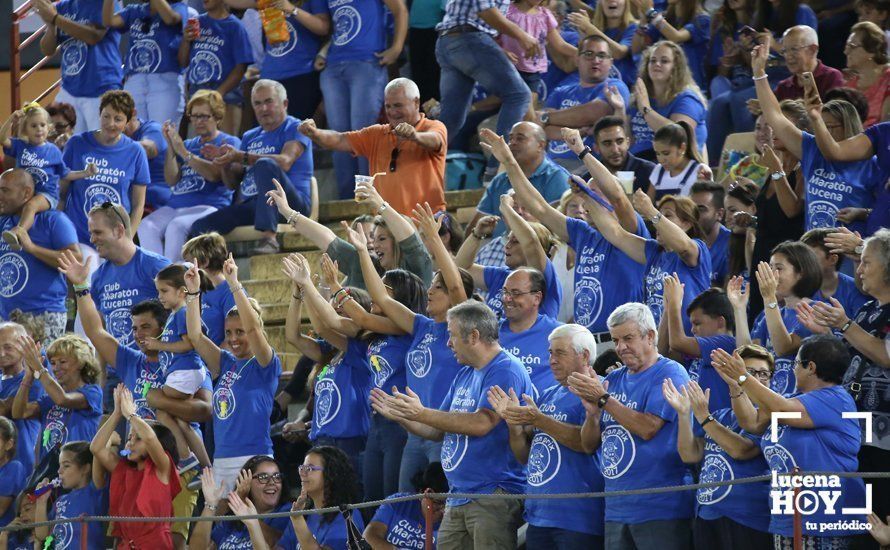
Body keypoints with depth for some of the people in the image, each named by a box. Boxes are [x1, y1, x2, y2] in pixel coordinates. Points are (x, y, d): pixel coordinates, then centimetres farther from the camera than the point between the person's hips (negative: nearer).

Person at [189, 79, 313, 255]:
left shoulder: (294, 128, 4)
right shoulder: (250, 137, 25)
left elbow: (285, 162, -17)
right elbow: (232, 183, 22)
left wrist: (240, 157, -23)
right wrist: (226, 163, -1)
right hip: (251, 205, 6)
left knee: (265, 165, -37)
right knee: (199, 227, -15)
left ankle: (269, 238, -46)